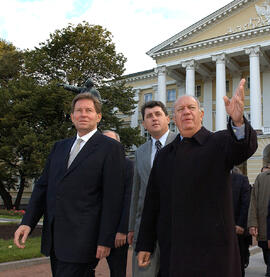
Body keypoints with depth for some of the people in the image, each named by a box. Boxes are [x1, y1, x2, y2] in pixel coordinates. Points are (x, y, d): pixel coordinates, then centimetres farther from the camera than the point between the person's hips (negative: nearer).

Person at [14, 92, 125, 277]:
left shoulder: (111, 148, -4)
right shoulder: (60, 147, 15)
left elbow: (113, 197, -9)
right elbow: (43, 186, 13)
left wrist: (106, 240, -12)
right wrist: (28, 222, 2)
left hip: (82, 239, -6)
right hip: (54, 238, 6)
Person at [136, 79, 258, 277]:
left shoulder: (219, 143, 2)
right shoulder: (164, 155, 12)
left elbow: (245, 147, -21)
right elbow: (152, 203, 11)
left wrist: (238, 121, -42)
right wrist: (144, 244, 9)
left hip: (212, 247, -3)